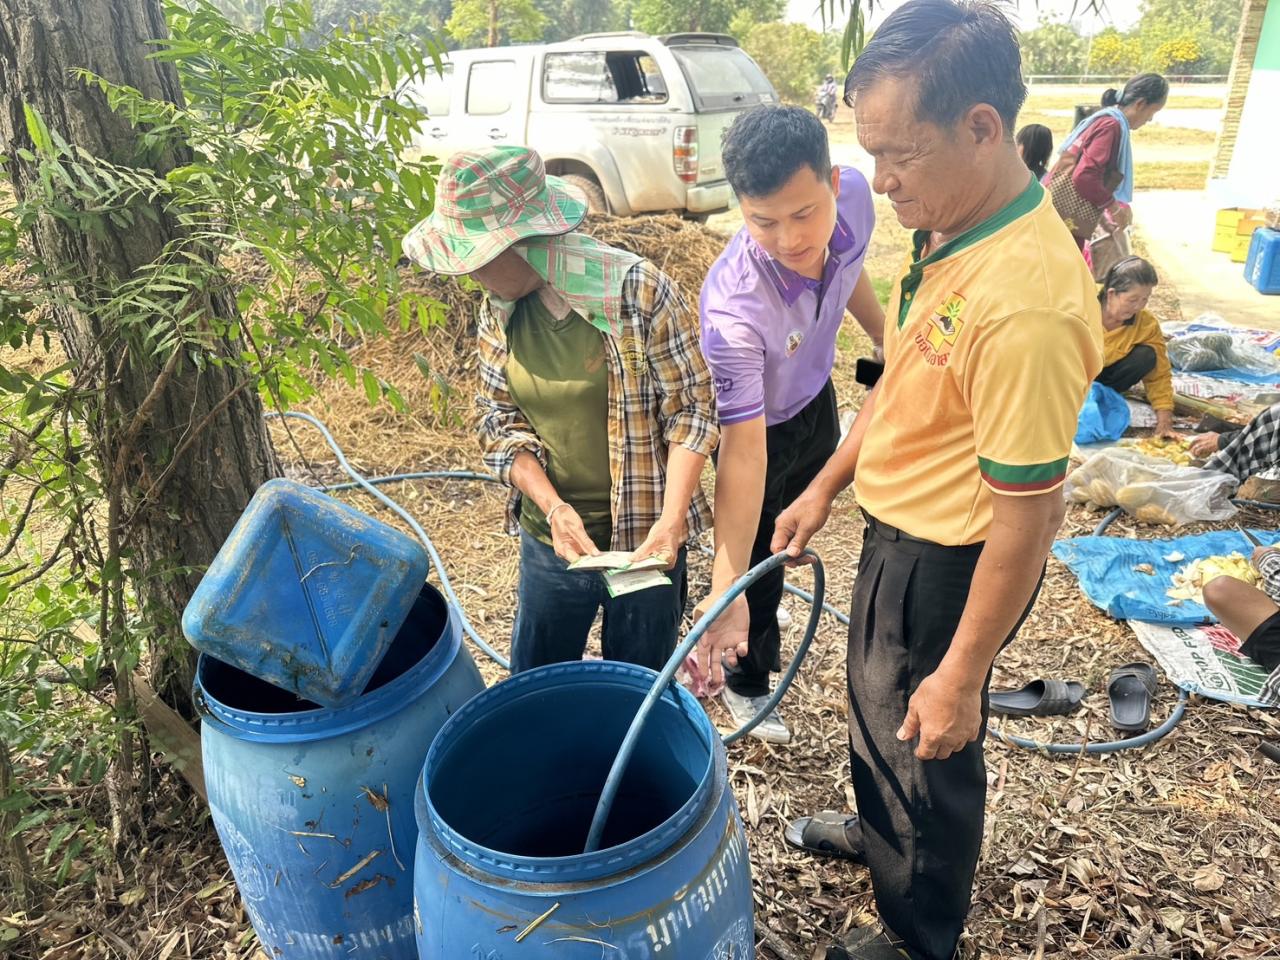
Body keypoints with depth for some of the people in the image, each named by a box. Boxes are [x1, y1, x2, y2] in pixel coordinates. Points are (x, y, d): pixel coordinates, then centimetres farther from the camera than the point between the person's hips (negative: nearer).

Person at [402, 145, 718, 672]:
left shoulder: (636, 289, -20)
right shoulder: (499, 306, -4)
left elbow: (693, 407, -13)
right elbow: (498, 417, 1)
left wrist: (670, 521, -23)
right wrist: (553, 506, -14)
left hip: (643, 537, -4)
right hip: (548, 537, 4)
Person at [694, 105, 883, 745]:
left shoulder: (854, 197, -28)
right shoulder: (734, 305, -46)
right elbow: (743, 452, -44)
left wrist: (884, 335, 11)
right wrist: (725, 589, -46)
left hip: (814, 398, 7)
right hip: (759, 426, -6)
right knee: (759, 553, 11)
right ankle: (748, 684, 40)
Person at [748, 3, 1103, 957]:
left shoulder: (1026, 304, -33)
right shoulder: (951, 233, -3)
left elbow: (1023, 520, -28)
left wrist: (961, 675, -19)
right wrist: (826, 486, 13)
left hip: (947, 565, -9)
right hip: (896, 530, 9)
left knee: (925, 750, 15)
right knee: (874, 703, 30)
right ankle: (878, 831, 60)